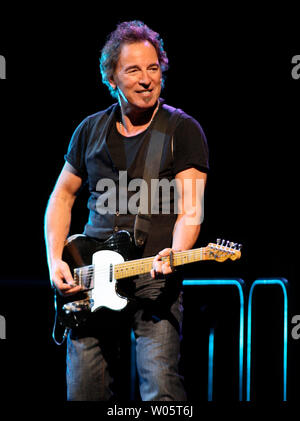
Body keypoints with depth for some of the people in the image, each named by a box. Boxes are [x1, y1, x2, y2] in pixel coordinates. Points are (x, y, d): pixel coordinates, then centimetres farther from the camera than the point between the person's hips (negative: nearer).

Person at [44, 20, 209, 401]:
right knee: (84, 391, 4)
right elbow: (62, 196, 21)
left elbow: (189, 208, -6)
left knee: (161, 388, -18)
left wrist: (175, 255, -26)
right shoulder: (90, 130, 13)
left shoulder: (183, 130, 1)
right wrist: (55, 260, 7)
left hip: (155, 275, -4)